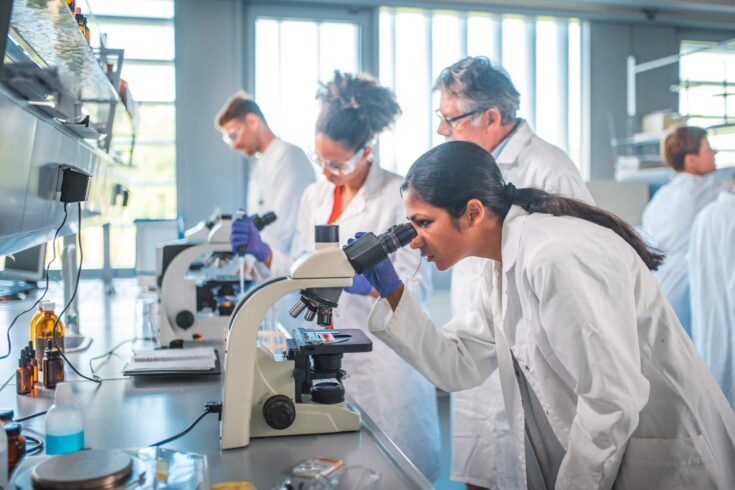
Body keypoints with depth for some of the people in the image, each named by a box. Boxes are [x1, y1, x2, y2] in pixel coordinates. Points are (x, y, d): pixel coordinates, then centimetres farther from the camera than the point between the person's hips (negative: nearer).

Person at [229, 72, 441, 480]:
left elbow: (418, 286, -13)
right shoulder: (315, 196, 10)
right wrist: (263, 253, -3)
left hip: (383, 357, -5)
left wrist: (368, 285, -29)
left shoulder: (400, 196, -9)